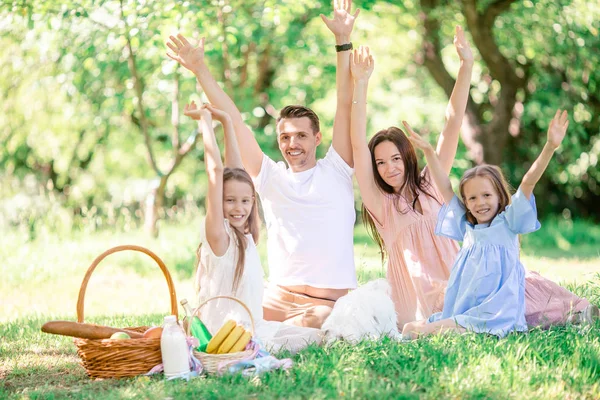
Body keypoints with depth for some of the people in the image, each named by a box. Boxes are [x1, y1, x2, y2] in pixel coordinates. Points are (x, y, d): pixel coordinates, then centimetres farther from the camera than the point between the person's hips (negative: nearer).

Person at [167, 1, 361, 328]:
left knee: (313, 321, -37)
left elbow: (346, 106, 0)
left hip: (329, 304, -3)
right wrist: (201, 70, 7)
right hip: (277, 299, 3)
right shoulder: (270, 177, 12)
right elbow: (233, 121, 9)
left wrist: (343, 42, -6)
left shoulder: (336, 171, 6)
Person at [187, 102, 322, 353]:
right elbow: (216, 170, -19)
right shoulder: (217, 233, -12)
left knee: (318, 337, 5)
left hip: (255, 329, 9)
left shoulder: (244, 234, 7)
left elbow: (236, 171, 11)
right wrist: (205, 120, -14)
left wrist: (226, 122, 12)